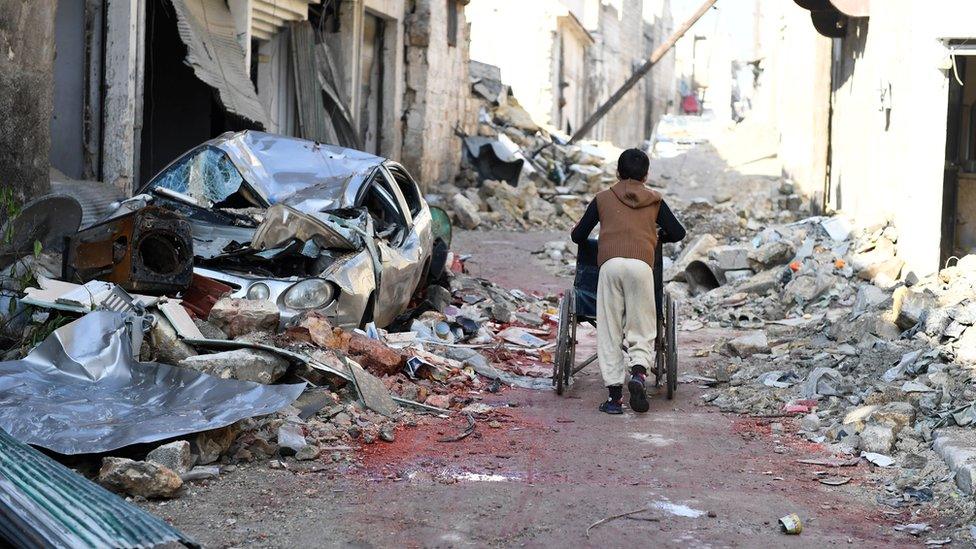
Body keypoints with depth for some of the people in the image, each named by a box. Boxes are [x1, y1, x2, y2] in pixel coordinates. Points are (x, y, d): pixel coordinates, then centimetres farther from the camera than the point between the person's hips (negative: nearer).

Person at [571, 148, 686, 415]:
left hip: (610, 263, 0)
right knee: (642, 331, 7)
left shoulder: (603, 198, 19)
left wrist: (591, 242, 42)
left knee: (609, 333, 5)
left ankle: (614, 395, 0)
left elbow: (578, 235, 19)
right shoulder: (654, 200, 20)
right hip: (642, 264, 0)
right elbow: (678, 233, 21)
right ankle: (638, 372, -22)